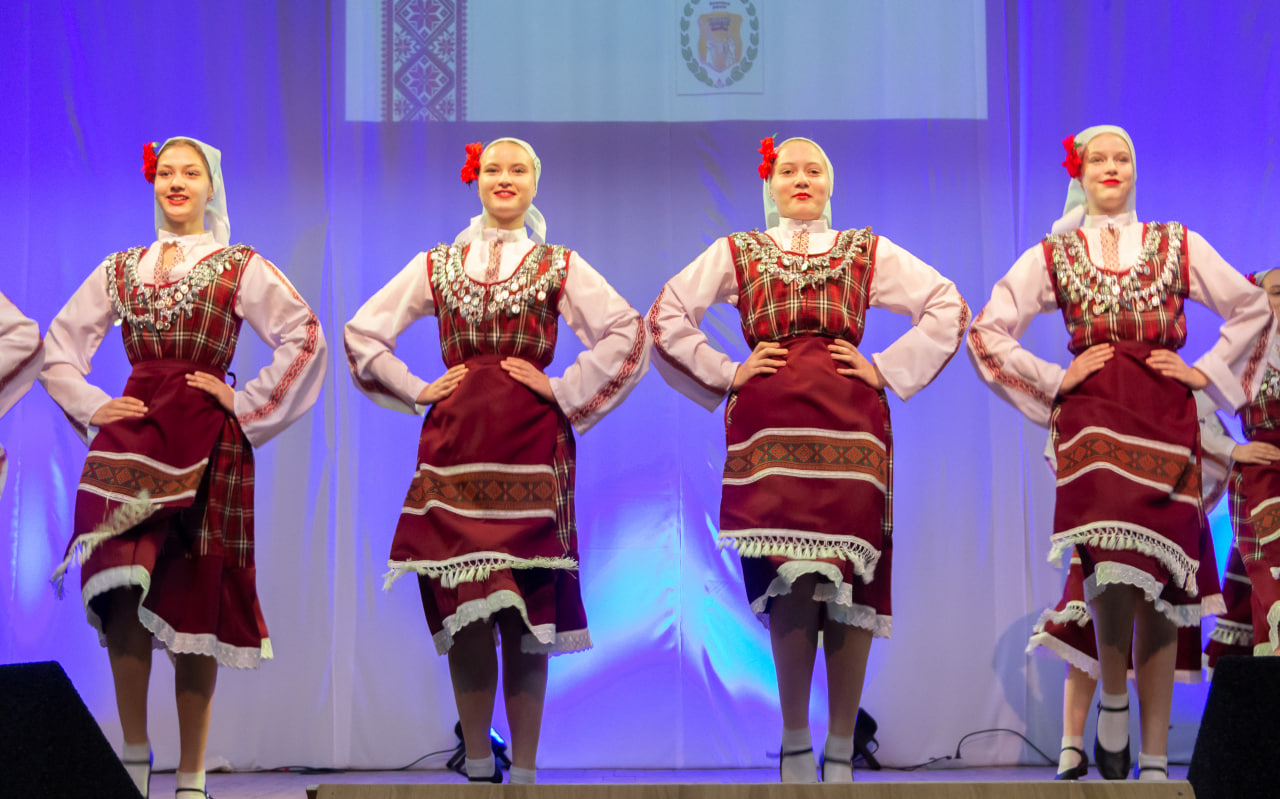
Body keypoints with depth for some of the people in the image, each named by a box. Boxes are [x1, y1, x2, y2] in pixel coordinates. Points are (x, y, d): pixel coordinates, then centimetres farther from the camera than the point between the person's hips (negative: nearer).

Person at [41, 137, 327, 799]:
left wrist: (248, 405, -4)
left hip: (205, 445, -2)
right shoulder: (120, 270, 15)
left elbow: (305, 337, -2)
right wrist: (90, 405, 9)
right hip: (131, 439, 2)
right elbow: (60, 341, 22)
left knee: (195, 603, -2)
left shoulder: (241, 268, 5)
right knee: (122, 592, -15)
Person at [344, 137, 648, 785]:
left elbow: (627, 334, 2)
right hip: (455, 442, 1)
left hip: (529, 446, -1)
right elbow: (362, 332, 15)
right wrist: (418, 391, 6)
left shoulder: (559, 266, 9)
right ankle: (477, 766, 4)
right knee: (462, 608, -4)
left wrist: (566, 392, -3)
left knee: (527, 609, -4)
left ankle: (524, 770, 1)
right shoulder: (437, 265, 13)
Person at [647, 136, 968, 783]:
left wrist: (887, 370, 5)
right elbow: (666, 317, 13)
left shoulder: (867, 252, 16)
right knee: (791, 581, -12)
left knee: (849, 583, -5)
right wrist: (726, 374, 5)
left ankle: (840, 749, 1)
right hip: (769, 426, -1)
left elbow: (948, 309, 13)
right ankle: (794, 747, -4)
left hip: (848, 426, 1)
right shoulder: (737, 253, 16)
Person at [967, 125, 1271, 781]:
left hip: (1165, 418, 2)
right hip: (1092, 415, -1)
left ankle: (1154, 759, 2)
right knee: (1112, 561, -26)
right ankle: (1113, 696, 0)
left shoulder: (1176, 245, 14)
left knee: (1161, 584, -3)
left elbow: (1253, 308, 19)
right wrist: (1055, 382, 4)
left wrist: (1206, 372, 10)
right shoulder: (1053, 255, 11)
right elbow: (987, 329, 10)